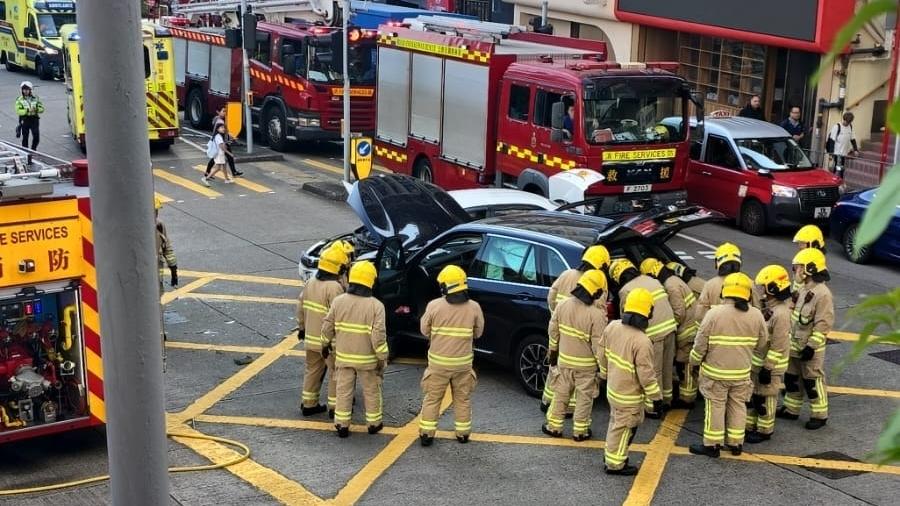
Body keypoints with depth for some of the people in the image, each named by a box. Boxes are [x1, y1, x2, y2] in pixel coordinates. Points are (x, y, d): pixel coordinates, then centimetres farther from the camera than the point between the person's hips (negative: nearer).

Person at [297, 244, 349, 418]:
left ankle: (308, 405, 25)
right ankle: (335, 407, 10)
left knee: (312, 371, 17)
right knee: (336, 373, 6)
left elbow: (301, 308, 13)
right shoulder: (334, 288, -21)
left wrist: (301, 328, 24)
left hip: (311, 338, 7)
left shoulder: (311, 283, 4)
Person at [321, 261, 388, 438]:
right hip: (367, 359, -2)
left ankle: (342, 425, 16)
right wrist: (382, 357, -9)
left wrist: (326, 343, 20)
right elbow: (378, 336, -19)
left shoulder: (338, 301, -7)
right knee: (371, 391, 15)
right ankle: (373, 423, 26)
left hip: (343, 356, 2)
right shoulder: (375, 306, -17)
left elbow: (327, 326, 2)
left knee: (344, 391, 13)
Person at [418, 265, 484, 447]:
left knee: (432, 398, 11)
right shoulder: (474, 307, -8)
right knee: (463, 399, 17)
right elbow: (478, 332, 4)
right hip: (463, 362, 1)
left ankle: (426, 434, 12)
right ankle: (463, 433, 23)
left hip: (438, 361, -1)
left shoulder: (434, 306, -13)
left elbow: (424, 330, -1)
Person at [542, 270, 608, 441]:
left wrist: (553, 351, 16)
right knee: (584, 397, 11)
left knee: (561, 393, 18)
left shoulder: (563, 305, -7)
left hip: (564, 360, 4)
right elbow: (598, 344, -18)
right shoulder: (596, 314, -23)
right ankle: (580, 431, 19)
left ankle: (554, 426, 26)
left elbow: (553, 331, 3)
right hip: (586, 364, -4)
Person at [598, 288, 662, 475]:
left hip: (612, 388, 7)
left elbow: (602, 356, 6)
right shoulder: (641, 342, -30)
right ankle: (615, 464, 26)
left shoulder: (612, 327, -8)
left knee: (615, 423, 26)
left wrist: (605, 375, 23)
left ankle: (610, 455, 43)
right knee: (624, 429, 12)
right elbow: (646, 375, -23)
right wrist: (656, 398, -11)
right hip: (629, 396, -7)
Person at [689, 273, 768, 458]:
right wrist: (753, 360, 25)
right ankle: (735, 443, 27)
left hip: (716, 371, -3)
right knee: (738, 406, 17)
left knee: (716, 407, 8)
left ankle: (712, 445, 15)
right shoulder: (756, 315, -6)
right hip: (742, 372, 3)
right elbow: (762, 345, 6)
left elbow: (701, 344, -11)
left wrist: (694, 361, 7)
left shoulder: (714, 313, -17)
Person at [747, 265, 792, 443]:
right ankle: (750, 426, 31)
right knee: (751, 396, 18)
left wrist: (768, 368, -20)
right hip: (757, 362, 9)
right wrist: (755, 364, 20)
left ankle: (764, 431, 20)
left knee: (764, 399, 6)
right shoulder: (769, 307, 6)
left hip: (769, 365, -9)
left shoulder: (781, 313, -25)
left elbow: (778, 346, -23)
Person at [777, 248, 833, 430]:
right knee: (791, 378, 17)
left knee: (813, 382, 2)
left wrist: (811, 346, -22)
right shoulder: (804, 289, 8)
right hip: (795, 345, 9)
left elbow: (823, 324, -22)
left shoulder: (822, 293, -21)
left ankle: (819, 415, 14)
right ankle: (791, 409, 30)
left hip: (810, 348, -9)